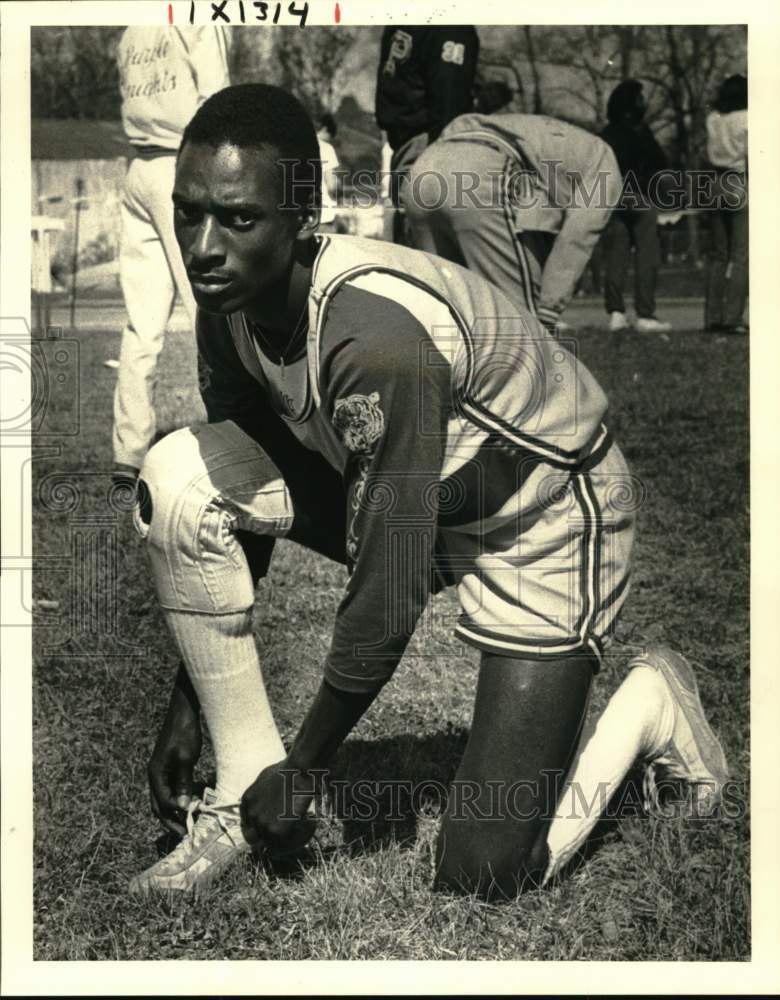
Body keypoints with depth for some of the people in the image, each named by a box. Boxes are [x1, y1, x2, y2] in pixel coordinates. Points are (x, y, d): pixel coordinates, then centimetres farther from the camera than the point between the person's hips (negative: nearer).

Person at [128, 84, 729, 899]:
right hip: (396, 495, 7)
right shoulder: (230, 302, -13)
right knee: (177, 476, -20)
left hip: (545, 521, -7)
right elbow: (237, 502, 1)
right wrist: (188, 707, 2)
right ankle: (242, 798, -6)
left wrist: (301, 771, -17)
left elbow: (386, 598, -30)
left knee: (483, 877, -10)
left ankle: (647, 705, 18)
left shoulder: (375, 334, -37)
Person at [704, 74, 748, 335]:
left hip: (717, 186, 6)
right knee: (740, 257, -4)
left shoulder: (713, 119, 6)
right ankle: (732, 318, -10)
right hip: (742, 186, -6)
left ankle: (712, 317, 10)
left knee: (717, 255, 11)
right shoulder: (746, 120, -8)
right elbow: (751, 158, -11)